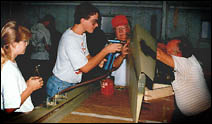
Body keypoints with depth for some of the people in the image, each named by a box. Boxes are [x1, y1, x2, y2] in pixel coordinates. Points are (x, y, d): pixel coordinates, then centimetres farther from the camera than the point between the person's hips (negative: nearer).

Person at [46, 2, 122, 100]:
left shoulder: (82, 34, 5)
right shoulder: (69, 39, -25)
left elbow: (86, 56, 15)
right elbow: (85, 68, -26)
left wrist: (98, 61, -7)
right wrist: (106, 50, -23)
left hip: (73, 84, 8)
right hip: (60, 87, -8)